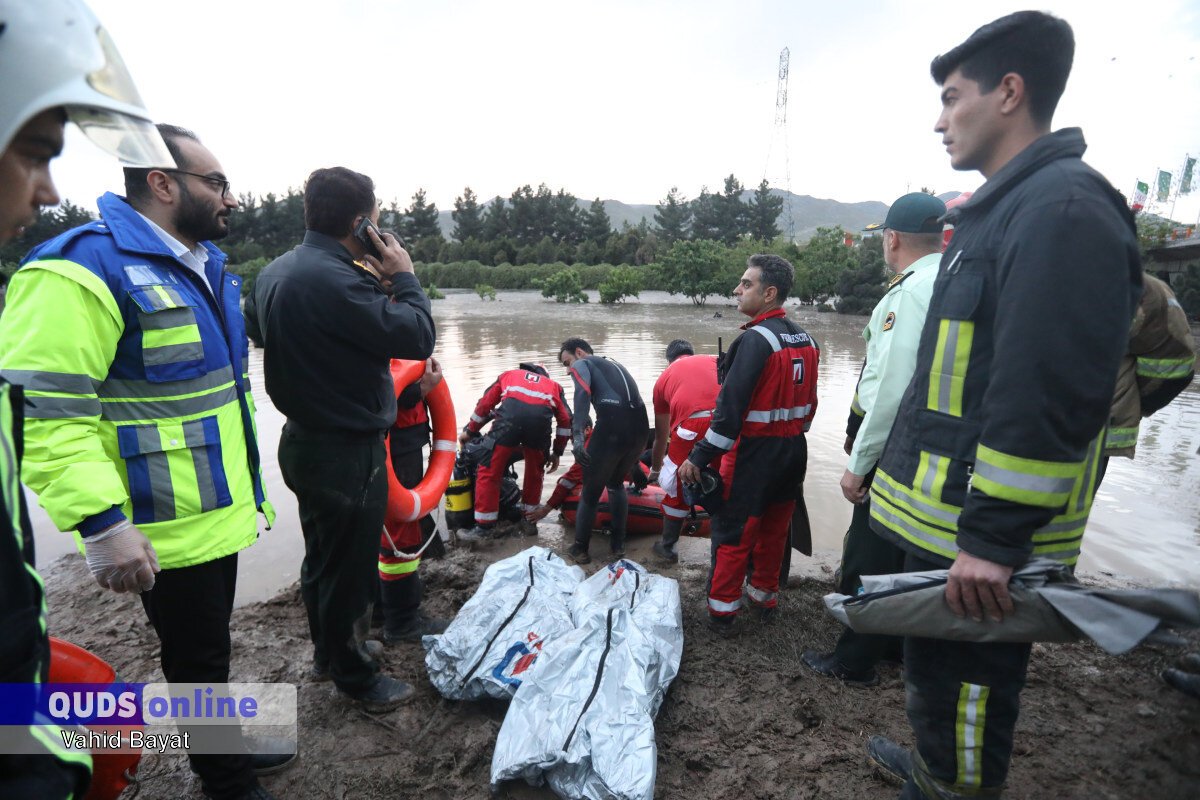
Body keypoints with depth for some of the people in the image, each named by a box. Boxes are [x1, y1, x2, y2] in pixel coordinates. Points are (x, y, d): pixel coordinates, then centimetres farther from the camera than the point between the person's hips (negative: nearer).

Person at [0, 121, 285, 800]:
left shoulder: (207, 266, 10)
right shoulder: (84, 267, -19)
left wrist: (252, 481, 20)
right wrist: (102, 523, -29)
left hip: (221, 510, 8)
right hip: (165, 531, -8)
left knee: (209, 646, 25)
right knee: (198, 660, 10)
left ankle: (222, 743, 46)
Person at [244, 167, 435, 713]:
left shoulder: (277, 272, 4)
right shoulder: (333, 280, -27)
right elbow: (416, 338, -26)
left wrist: (373, 289, 6)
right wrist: (403, 279, -9)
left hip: (306, 440, 10)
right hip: (346, 452, -10)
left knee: (322, 557, 25)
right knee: (347, 568, 8)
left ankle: (326, 649, 46)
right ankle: (355, 678, 29)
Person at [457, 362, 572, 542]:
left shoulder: (509, 374, 40)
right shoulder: (553, 385, 39)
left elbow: (485, 403, 32)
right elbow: (566, 419, 26)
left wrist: (470, 431, 43)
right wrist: (557, 452, 32)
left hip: (511, 413, -1)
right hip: (542, 417, 2)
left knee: (489, 471, 9)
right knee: (534, 473, 24)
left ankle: (484, 526, 10)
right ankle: (529, 520, 30)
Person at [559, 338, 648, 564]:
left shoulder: (581, 364, 11)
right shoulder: (614, 365, 33)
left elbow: (583, 393, -11)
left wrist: (577, 436, -23)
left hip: (612, 428, -6)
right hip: (640, 428, 7)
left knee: (591, 492, 13)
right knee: (616, 484, 29)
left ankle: (580, 550, 26)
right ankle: (618, 546, 31)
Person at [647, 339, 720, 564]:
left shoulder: (665, 377, 29)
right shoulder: (716, 360, 30)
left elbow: (661, 435, 37)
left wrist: (655, 470, 51)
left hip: (693, 424, -1)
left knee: (677, 488, 19)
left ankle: (667, 548, 34)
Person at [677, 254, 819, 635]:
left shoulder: (756, 340, -20)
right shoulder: (806, 340, 6)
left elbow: (731, 407, -24)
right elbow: (808, 404, 13)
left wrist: (699, 457, -20)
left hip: (754, 453, -8)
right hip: (793, 450, 8)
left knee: (733, 532, 4)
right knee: (774, 528, 20)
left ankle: (722, 610, 13)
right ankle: (766, 594, 35)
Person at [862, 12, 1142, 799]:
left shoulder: (1064, 209, -17)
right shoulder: (1004, 207, 15)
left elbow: (1049, 396, -25)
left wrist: (993, 536, -24)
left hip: (979, 531, -10)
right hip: (944, 511, 10)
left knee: (964, 679, 6)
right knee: (935, 664, 27)